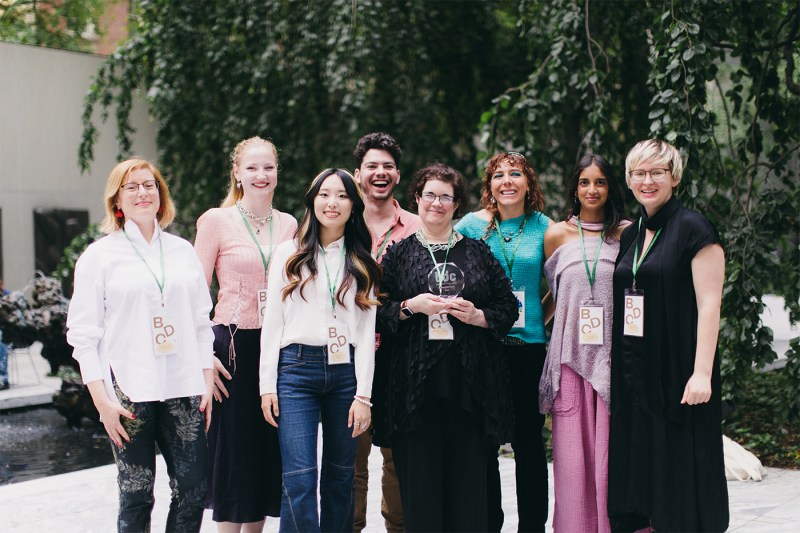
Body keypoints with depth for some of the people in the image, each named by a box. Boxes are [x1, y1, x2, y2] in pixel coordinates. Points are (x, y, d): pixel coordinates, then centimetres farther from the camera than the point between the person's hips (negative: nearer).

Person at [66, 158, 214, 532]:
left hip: (183, 389, 3)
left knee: (193, 490, -1)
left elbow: (202, 322, 16)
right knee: (136, 497, 0)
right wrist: (102, 400, -8)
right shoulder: (98, 256, 3)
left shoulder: (183, 251, 13)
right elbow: (82, 334, 0)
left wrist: (208, 383, 8)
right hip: (129, 391, -3)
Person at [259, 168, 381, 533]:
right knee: (300, 478, -11)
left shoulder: (362, 263, 11)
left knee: (340, 476, 7)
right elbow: (272, 322, 5)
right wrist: (267, 385, -2)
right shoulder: (289, 254, 7)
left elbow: (366, 331, 6)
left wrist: (363, 394, -1)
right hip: (297, 368, -2)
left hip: (346, 371, 2)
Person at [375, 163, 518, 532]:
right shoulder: (399, 254, 11)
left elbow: (508, 308, 11)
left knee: (468, 481, 0)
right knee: (419, 479, -2)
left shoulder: (477, 253, 13)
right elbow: (376, 313, 6)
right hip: (415, 383, -1)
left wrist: (476, 315, -6)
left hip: (469, 384, 1)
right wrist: (411, 307, -10)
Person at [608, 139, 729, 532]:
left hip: (678, 372, -6)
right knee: (634, 467, 8)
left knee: (680, 467, -2)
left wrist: (702, 372, -18)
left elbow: (709, 305, -12)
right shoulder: (630, 235, 13)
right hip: (633, 374, 7)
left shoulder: (693, 229, -7)